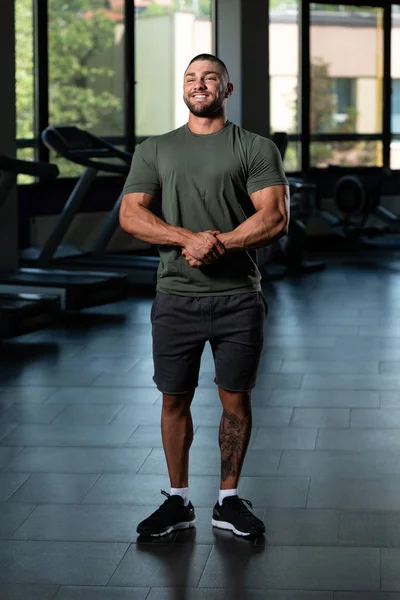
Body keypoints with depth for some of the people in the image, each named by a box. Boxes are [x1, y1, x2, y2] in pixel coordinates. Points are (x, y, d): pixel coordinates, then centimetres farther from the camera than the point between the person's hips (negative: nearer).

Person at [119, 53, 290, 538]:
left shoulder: (256, 149, 3)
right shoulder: (155, 150, 9)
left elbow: (274, 218, -9)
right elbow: (131, 214, -3)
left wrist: (217, 244, -19)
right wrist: (190, 238, -19)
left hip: (238, 298, -1)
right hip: (176, 298, 2)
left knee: (236, 398, 6)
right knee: (175, 399, 8)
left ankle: (228, 501, 19)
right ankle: (178, 501, 21)